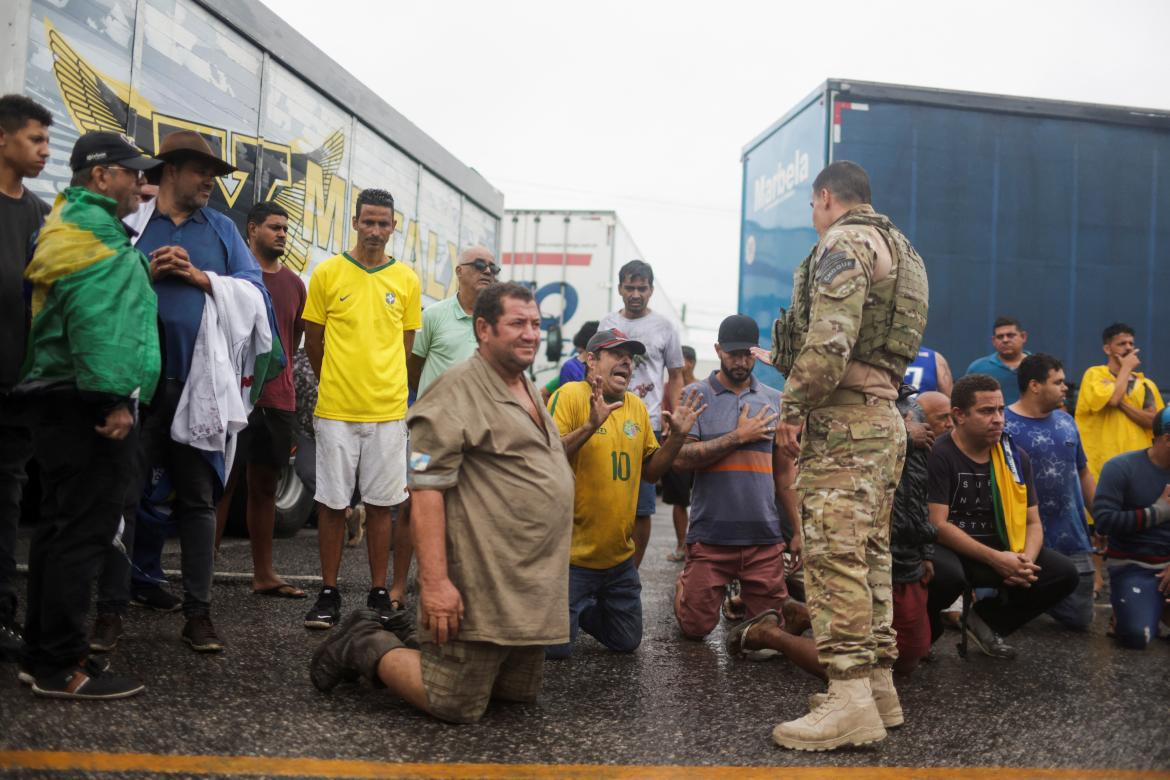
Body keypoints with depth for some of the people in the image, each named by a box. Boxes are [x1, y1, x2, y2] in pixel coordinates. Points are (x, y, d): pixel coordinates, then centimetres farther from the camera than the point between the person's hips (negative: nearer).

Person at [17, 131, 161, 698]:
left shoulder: (67, 222, 23)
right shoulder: (91, 224, -11)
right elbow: (95, 317, -22)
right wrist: (113, 397, -25)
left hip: (62, 401, 11)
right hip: (89, 403, -11)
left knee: (60, 527, 14)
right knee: (84, 531, -8)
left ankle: (41, 654, 23)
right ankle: (62, 667, -2)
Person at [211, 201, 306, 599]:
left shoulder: (294, 284, 14)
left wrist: (287, 390, 13)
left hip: (278, 400, 5)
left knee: (265, 487, 11)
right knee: (224, 484, -2)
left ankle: (264, 574, 19)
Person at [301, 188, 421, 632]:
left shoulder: (406, 281, 5)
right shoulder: (327, 274, 0)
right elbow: (313, 341, 9)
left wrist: (383, 385, 12)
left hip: (387, 410, 1)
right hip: (335, 409, -1)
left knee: (380, 503, 8)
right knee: (332, 502, 5)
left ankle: (379, 592, 18)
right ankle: (329, 594, 16)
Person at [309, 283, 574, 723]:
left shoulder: (529, 393, 16)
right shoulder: (458, 391, -15)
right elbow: (425, 488, -21)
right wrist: (434, 582, -26)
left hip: (534, 586, 9)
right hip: (480, 586, -9)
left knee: (520, 694, 18)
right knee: (456, 704, -3)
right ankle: (364, 647, 18)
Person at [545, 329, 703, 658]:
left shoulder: (637, 406, 8)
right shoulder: (570, 395, -12)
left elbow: (650, 472, 13)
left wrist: (676, 437, -2)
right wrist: (591, 425, -33)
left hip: (619, 556, 7)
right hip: (572, 554, -6)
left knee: (627, 643, 17)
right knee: (556, 647, -2)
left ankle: (580, 611, 41)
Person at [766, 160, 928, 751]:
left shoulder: (843, 243, -7)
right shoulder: (898, 248, 24)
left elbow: (829, 338, -21)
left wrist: (793, 405, -16)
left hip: (842, 419, -10)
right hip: (884, 416, 10)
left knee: (833, 552, -12)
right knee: (869, 551, 12)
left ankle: (851, 699, -13)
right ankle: (878, 679, 18)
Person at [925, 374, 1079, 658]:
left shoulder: (1015, 457, 6)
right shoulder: (938, 455, -13)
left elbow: (1033, 522, 8)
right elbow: (938, 524, -18)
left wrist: (1026, 560, -14)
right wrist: (994, 559, -22)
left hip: (999, 551, 6)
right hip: (949, 550, -6)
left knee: (1064, 573, -12)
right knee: (948, 576, -40)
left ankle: (988, 621, 9)